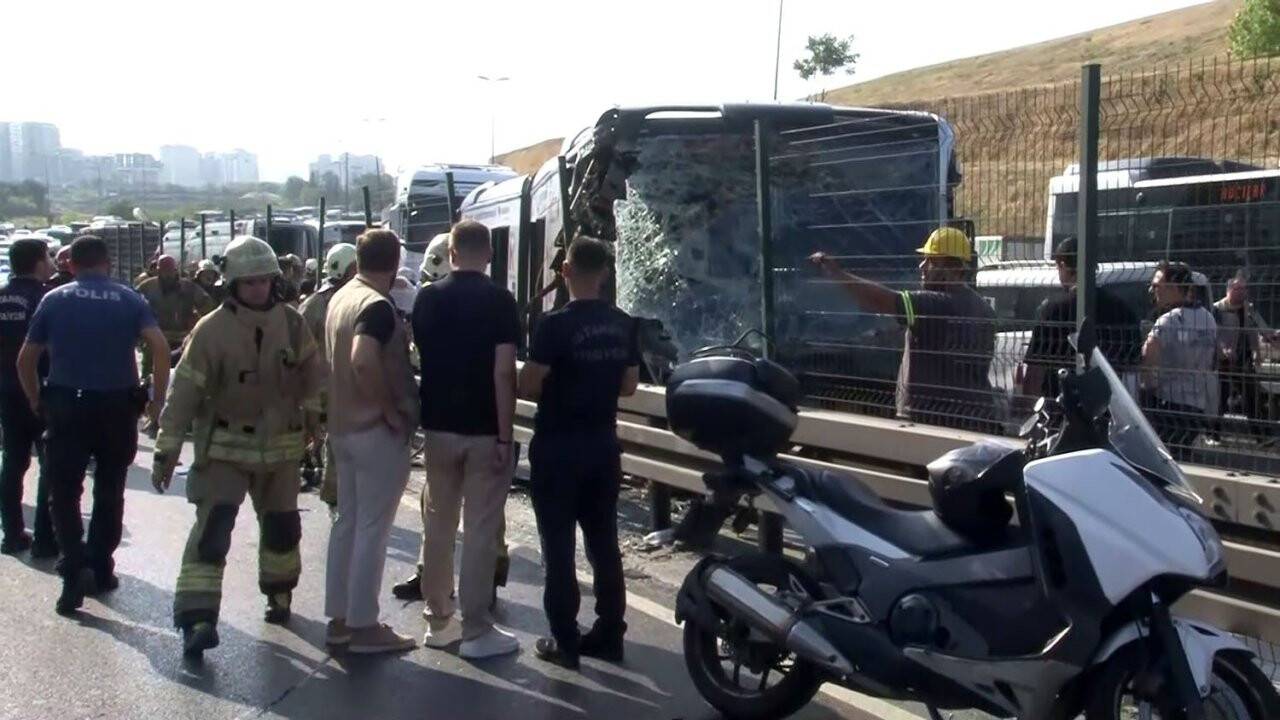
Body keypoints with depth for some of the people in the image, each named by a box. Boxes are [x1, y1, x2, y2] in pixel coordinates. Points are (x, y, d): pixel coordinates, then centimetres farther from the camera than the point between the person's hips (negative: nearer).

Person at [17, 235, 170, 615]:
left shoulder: (54, 300, 3)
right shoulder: (130, 299, 2)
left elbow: (26, 359, 4)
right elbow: (160, 347, -11)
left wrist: (36, 401, 15)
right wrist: (157, 400, -4)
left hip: (66, 407, -1)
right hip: (118, 408, 1)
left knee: (64, 493, 4)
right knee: (109, 492, 15)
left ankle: (75, 567, -12)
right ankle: (100, 568, 19)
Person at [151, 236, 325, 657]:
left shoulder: (290, 324, -3)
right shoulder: (212, 330, -14)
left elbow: (314, 378, 7)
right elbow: (185, 392, -14)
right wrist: (166, 451, -14)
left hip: (280, 445, 4)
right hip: (225, 448, -4)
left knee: (281, 525, 18)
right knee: (212, 529, -14)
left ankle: (279, 593, 40)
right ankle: (196, 618, -15)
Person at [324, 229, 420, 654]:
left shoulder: (340, 298, 10)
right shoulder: (377, 305, -18)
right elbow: (364, 360, -33)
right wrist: (392, 412, -23)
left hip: (343, 425, 9)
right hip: (377, 430, -9)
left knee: (347, 521, 15)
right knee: (373, 528, -2)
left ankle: (339, 618, 21)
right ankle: (363, 626, 3)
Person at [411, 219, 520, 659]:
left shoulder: (427, 299, 3)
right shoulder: (499, 302, -11)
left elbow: (418, 358, 12)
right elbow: (503, 372, -16)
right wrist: (505, 436, -14)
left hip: (439, 426, 4)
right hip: (484, 430, -4)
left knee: (438, 524, 13)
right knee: (481, 531, 0)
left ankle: (438, 621, 20)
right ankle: (476, 631, 3)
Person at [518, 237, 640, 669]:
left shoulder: (556, 324, -16)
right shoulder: (624, 325, 3)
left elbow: (527, 387, -15)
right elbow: (629, 386, 10)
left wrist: (555, 388, 6)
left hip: (557, 447, -5)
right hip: (603, 445, 6)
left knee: (559, 546, 2)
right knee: (604, 542, 11)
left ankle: (564, 642, 5)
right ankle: (609, 634, 17)